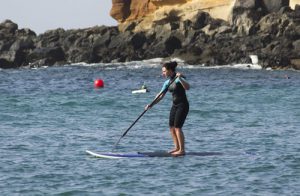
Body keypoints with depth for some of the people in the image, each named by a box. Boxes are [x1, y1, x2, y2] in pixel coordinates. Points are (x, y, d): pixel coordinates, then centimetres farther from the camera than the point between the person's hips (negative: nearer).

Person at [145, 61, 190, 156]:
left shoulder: (179, 78, -13)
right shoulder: (167, 82, 10)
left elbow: (187, 87, -29)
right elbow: (160, 95, 11)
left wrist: (180, 78, -41)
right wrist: (151, 104, 2)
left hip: (182, 105, -8)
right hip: (175, 105, 8)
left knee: (177, 127, -12)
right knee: (171, 127, 8)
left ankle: (182, 150, -10)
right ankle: (177, 147, 18)